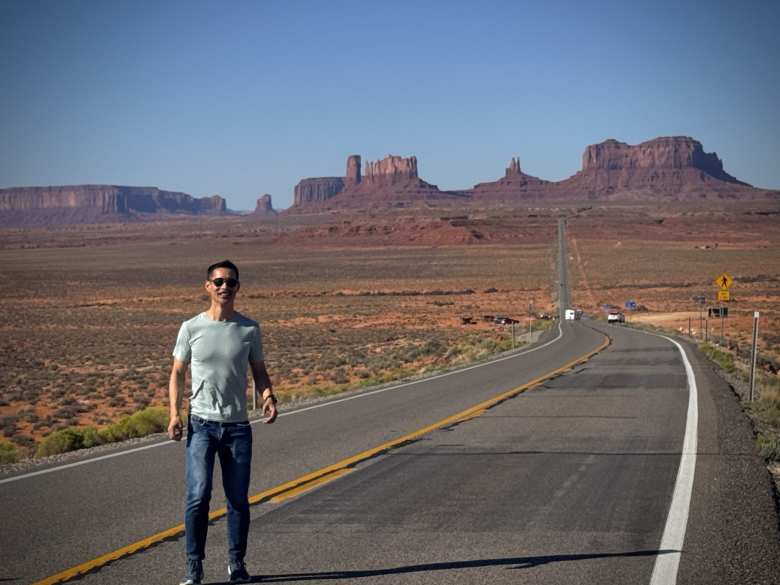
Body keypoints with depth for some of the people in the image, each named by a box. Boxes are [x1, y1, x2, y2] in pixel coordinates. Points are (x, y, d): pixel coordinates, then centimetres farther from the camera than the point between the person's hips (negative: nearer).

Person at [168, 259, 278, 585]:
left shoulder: (249, 329, 4)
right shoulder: (191, 328, 1)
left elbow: (258, 371, 11)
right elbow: (177, 373, 6)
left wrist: (268, 396, -10)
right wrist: (174, 414, -6)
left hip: (238, 426, 2)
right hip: (201, 424, -2)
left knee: (238, 499, 5)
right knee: (198, 495, -12)